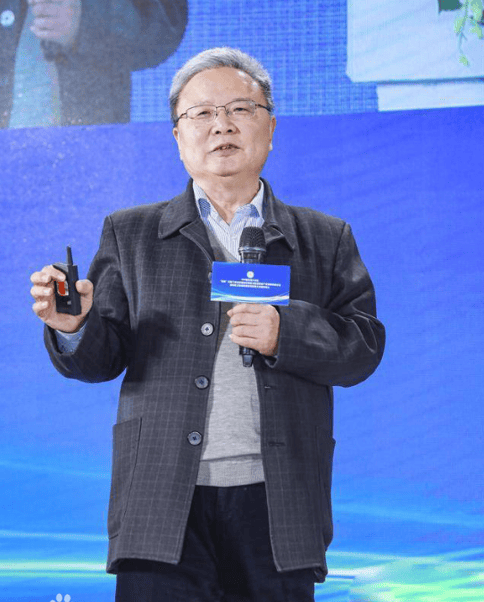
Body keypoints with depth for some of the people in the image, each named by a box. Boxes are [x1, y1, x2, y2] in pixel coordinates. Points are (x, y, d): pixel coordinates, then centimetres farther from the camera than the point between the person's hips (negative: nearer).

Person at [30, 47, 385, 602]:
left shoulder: (325, 239, 16)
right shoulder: (129, 235, 15)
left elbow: (362, 347, 7)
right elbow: (100, 359, 8)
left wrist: (286, 333, -11)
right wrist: (75, 325, -15)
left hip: (276, 500, 1)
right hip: (164, 505, -1)